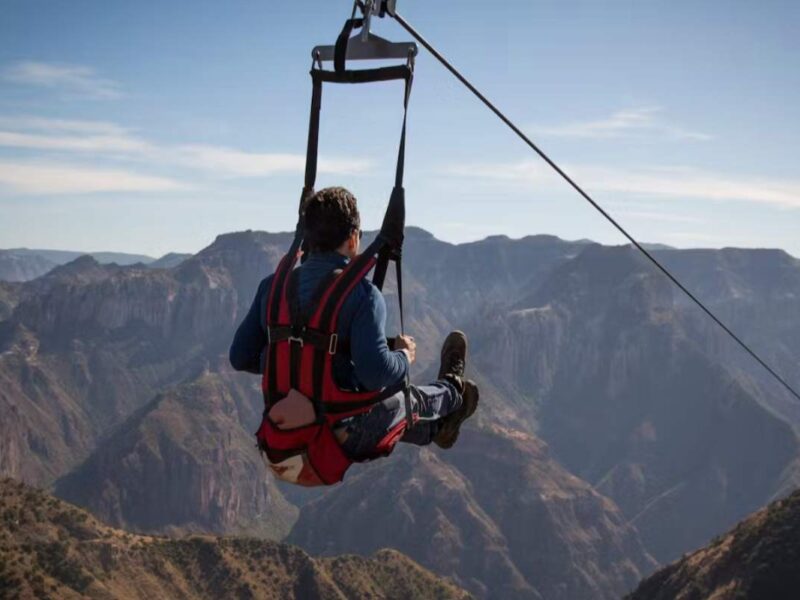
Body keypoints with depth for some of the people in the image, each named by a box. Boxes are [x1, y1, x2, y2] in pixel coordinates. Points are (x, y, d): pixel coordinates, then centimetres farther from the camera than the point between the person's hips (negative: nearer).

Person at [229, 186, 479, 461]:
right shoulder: (362, 294, -19)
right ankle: (452, 391, 58)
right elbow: (376, 373, -27)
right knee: (407, 399, 25)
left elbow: (240, 357, 1)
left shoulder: (272, 286, -3)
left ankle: (433, 428, 59)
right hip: (343, 439, -5)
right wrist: (405, 355, -4)